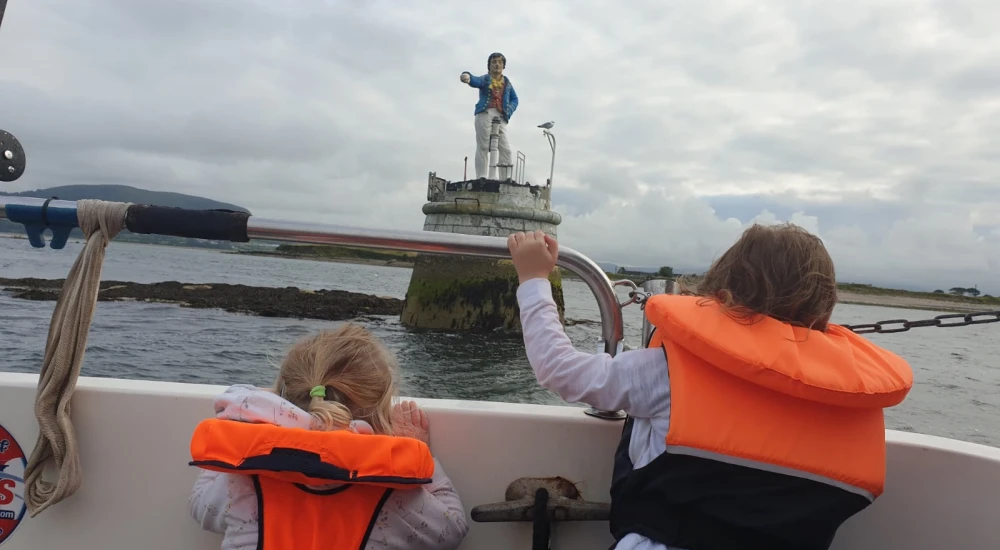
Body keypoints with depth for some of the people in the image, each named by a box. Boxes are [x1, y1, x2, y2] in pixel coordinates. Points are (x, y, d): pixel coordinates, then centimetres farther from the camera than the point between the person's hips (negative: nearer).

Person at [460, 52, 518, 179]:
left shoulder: (507, 82, 22)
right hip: (485, 114, -4)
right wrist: (468, 77, -38)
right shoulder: (484, 79, 10)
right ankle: (481, 178, -10)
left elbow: (514, 99, 19)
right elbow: (475, 81, -13)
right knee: (483, 147, -8)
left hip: (500, 116, 4)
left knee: (505, 149, -3)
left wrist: (509, 110, -3)